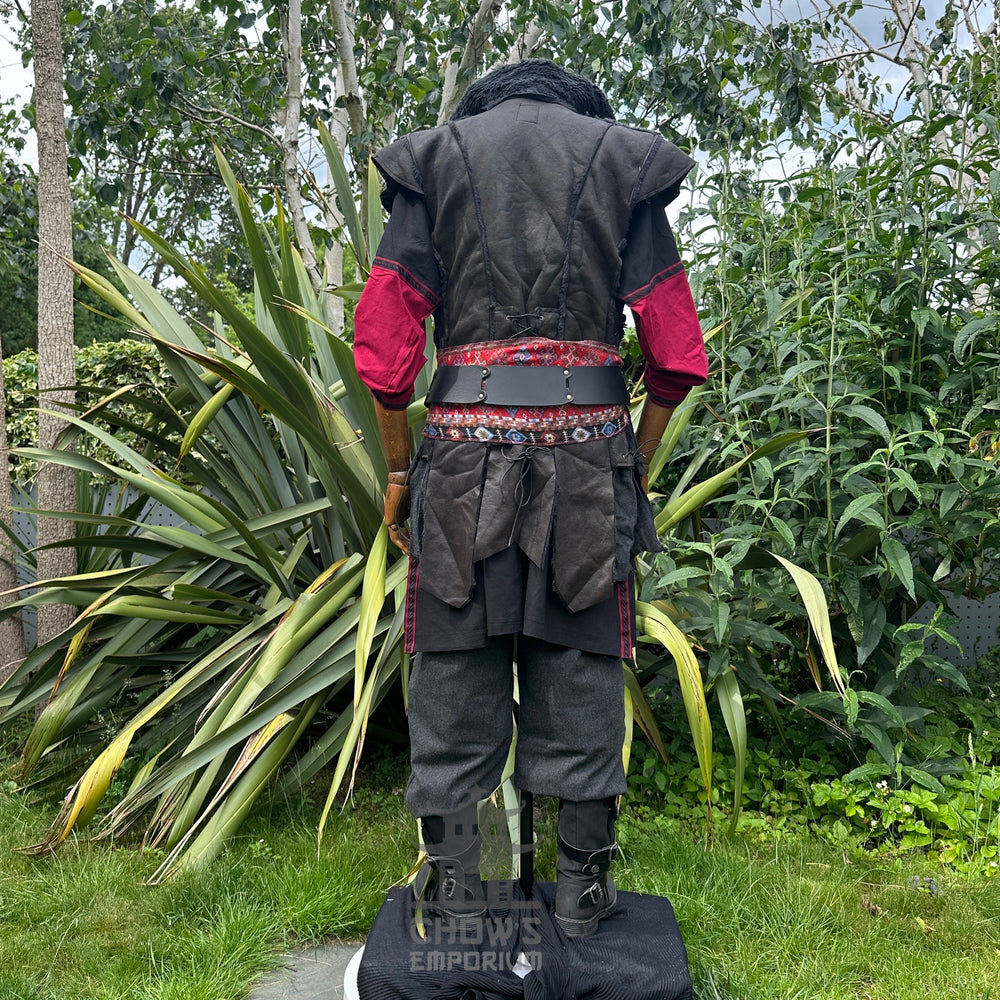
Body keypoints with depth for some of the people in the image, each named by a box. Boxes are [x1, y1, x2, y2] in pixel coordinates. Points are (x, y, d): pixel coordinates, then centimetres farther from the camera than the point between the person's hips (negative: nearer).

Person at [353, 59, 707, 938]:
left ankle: (452, 882, 16)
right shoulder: (622, 161, 13)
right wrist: (640, 462, 13)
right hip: (587, 450, 1)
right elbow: (677, 348, 5)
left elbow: (384, 339, 2)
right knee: (581, 667, 9)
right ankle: (582, 881, 18)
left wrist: (399, 469, 9)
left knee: (456, 667, 7)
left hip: (466, 451, 0)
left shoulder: (435, 160, 12)